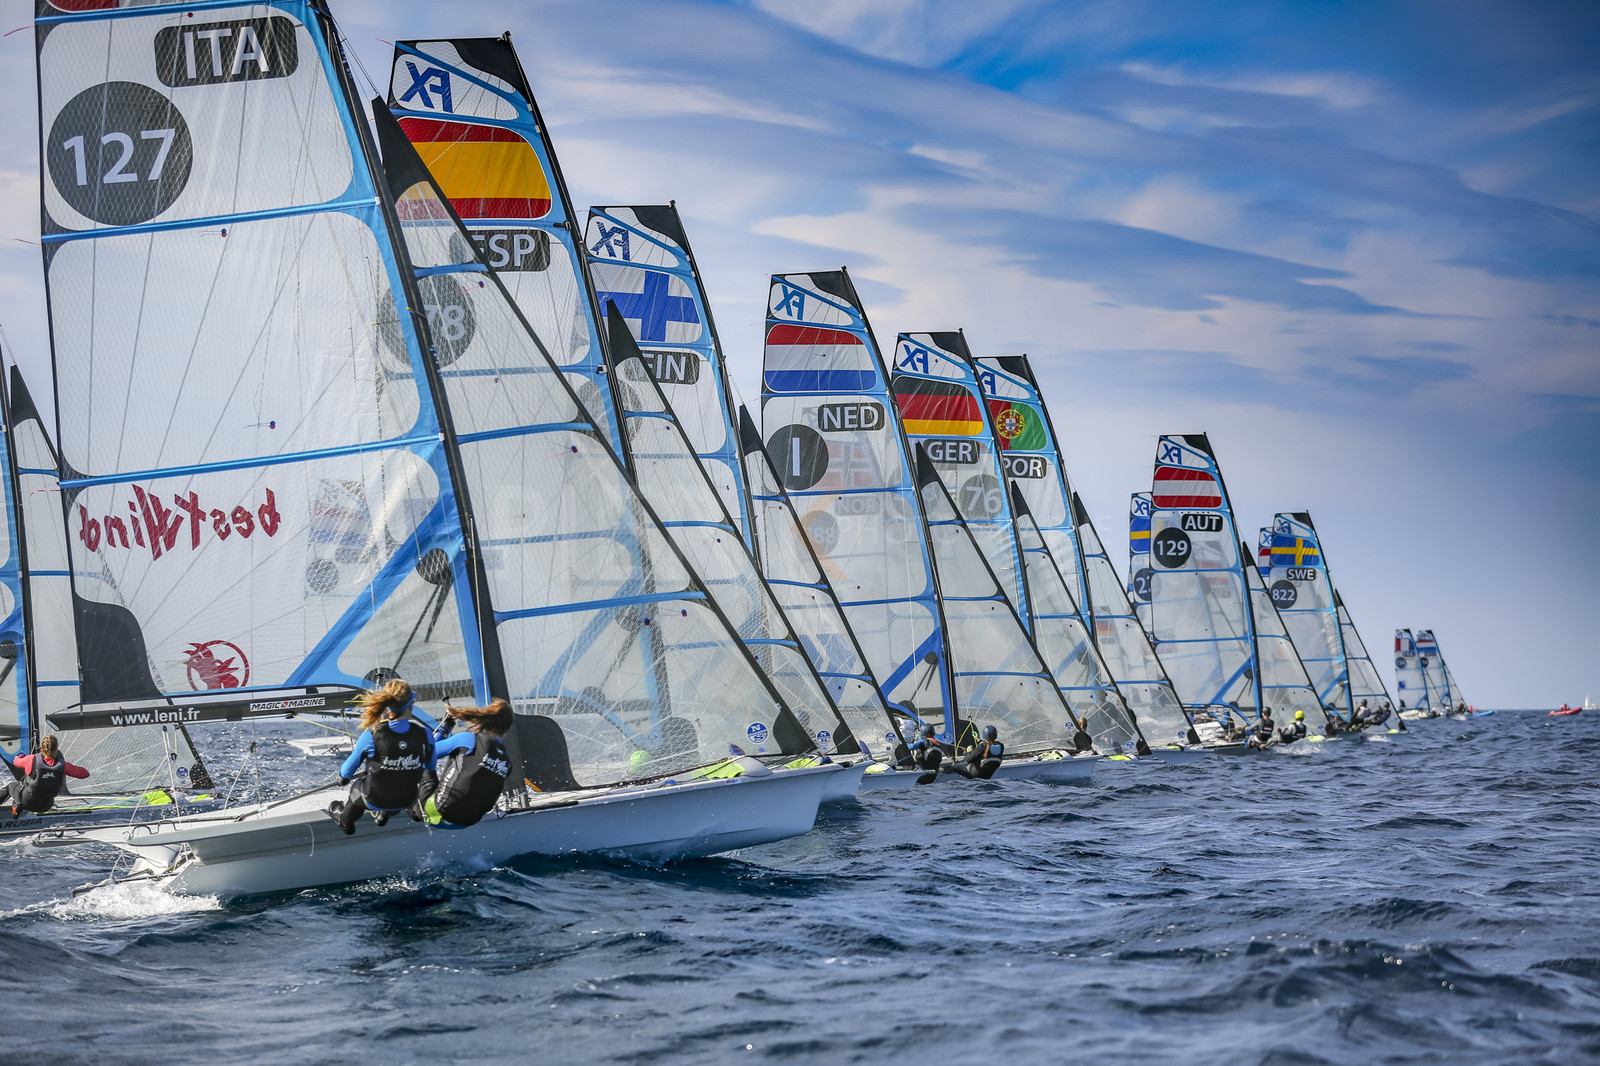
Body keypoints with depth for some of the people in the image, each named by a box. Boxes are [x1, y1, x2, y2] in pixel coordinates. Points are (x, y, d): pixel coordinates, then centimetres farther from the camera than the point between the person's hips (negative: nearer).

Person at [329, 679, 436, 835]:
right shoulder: (424, 733, -19)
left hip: (375, 801, -1)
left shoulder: (371, 735, -24)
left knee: (357, 784, 33)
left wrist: (342, 776, 18)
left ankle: (345, 818, 56)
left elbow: (347, 771, -7)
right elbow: (430, 769, 0)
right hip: (408, 800, 1)